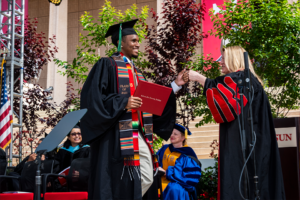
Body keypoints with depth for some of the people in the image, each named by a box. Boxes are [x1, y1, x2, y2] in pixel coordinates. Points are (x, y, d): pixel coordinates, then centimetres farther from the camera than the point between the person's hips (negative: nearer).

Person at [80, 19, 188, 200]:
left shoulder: (136, 71, 21)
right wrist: (123, 103, -20)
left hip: (140, 136, 8)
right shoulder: (107, 65, -3)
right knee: (117, 183, -7)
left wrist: (175, 85, 13)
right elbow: (93, 97, -13)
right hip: (117, 137, -8)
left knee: (146, 179, 5)